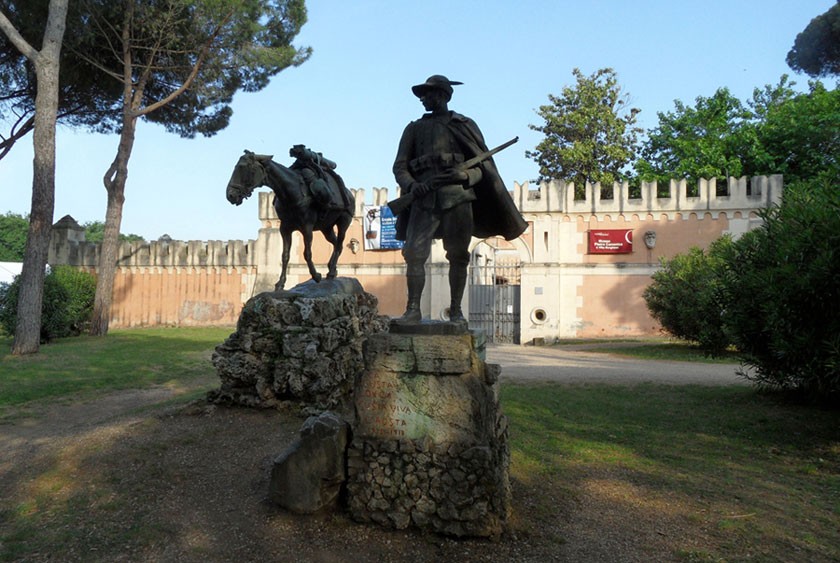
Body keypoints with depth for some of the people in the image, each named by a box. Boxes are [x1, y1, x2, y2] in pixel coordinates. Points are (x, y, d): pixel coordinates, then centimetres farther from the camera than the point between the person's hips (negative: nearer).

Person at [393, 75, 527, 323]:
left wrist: (465, 176, -12)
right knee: (414, 253, -9)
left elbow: (483, 165, 9)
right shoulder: (414, 128, 19)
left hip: (458, 197, -1)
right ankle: (413, 309, -3)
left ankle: (456, 311, 9)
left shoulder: (465, 125, 14)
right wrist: (411, 185, -8)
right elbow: (400, 165, 12)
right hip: (424, 199, 1)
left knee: (458, 256, 0)